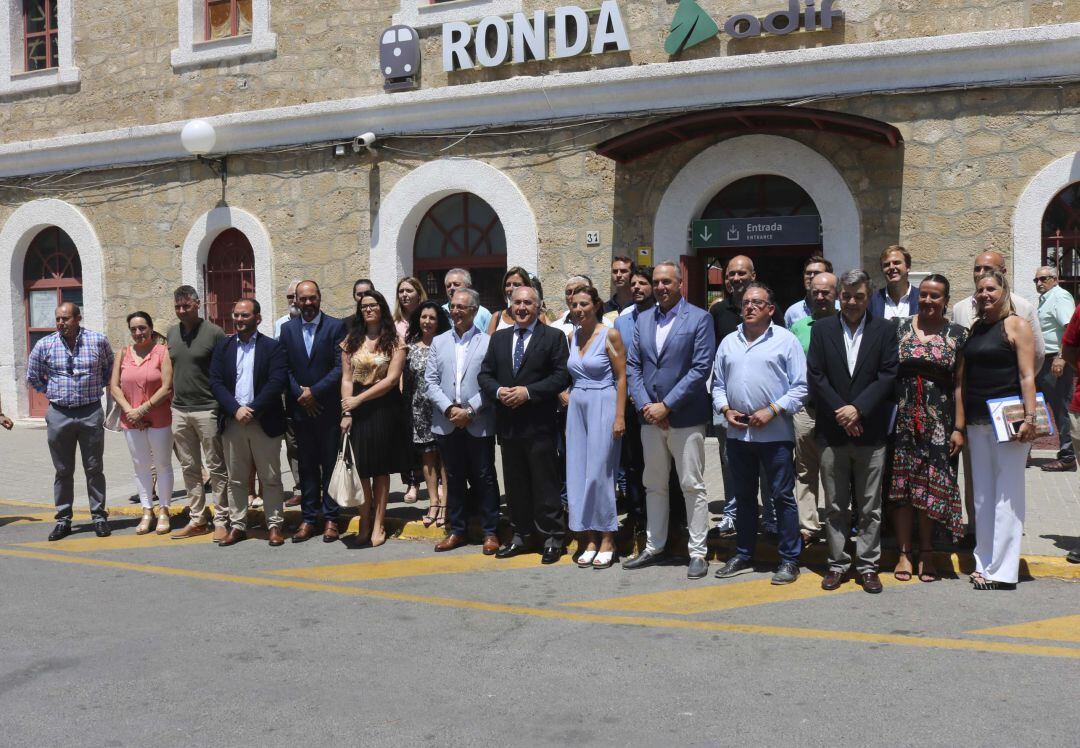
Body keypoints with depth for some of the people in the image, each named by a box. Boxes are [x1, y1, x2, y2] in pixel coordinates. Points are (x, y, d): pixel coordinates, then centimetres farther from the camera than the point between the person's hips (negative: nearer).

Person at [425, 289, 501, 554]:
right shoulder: (439, 342, 10)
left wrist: (470, 410, -15)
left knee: (484, 478, 4)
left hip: (479, 424, -3)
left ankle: (490, 532, 14)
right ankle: (458, 530, 23)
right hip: (447, 423, 4)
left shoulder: (488, 342, -3)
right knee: (454, 479, 12)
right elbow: (431, 381, 5)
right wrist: (449, 409, -8)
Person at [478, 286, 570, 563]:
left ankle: (552, 537, 7)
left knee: (545, 482, -1)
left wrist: (528, 392, -17)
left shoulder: (553, 336, -1)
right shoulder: (499, 338, 14)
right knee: (515, 482, 12)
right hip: (508, 423, 5)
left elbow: (562, 376, -9)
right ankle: (519, 535, 22)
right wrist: (498, 391, -9)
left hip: (539, 423, -5)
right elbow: (485, 374, 12)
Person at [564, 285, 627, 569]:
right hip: (577, 407, 6)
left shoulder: (610, 335, -6)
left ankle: (607, 540, 7)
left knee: (599, 472, -6)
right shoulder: (572, 337, 11)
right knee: (578, 473, 5)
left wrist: (620, 417, -14)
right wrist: (568, 398, 9)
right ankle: (590, 539, 14)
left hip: (603, 406, -6)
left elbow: (621, 377, -8)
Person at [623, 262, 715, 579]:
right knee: (654, 486, 14)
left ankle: (697, 552, 11)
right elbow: (632, 365, 8)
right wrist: (644, 405, -6)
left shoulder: (699, 318, -5)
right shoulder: (643, 320, 11)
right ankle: (654, 547, 24)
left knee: (693, 486, 1)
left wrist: (665, 405, -15)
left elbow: (700, 369, -12)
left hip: (685, 418, -5)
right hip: (650, 416, 5)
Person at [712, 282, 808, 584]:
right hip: (738, 433, 5)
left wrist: (772, 411, -15)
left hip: (775, 433, -5)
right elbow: (718, 384, 15)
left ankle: (789, 559, 9)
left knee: (783, 496, 0)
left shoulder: (786, 340, -2)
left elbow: (800, 387, -6)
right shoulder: (728, 342, 12)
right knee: (744, 496, 14)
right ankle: (743, 554, 25)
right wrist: (725, 410, -2)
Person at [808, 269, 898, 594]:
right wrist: (840, 412, -9)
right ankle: (837, 564, 17)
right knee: (835, 505, 8)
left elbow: (888, 376, -4)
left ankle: (868, 565, 15)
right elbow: (815, 375, -1)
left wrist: (858, 409, -13)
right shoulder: (822, 329, 6)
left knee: (870, 506, 6)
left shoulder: (885, 330, 4)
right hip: (832, 432, 1)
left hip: (870, 431, -1)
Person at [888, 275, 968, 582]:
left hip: (938, 422, 0)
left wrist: (958, 427, -3)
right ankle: (904, 552, 14)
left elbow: (959, 383, 2)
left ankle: (926, 553, 19)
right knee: (901, 484, 3)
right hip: (902, 419, 0)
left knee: (932, 487, 5)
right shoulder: (899, 327, 3)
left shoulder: (957, 334, 3)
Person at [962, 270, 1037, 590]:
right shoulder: (975, 328, 14)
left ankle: (1002, 570, 2)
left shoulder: (1016, 325, -3)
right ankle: (984, 564, 19)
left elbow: (1027, 375, -9)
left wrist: (1029, 417, -17)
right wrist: (960, 423, 11)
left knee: (1006, 495, -2)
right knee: (982, 495, 10)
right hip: (977, 422, 7)